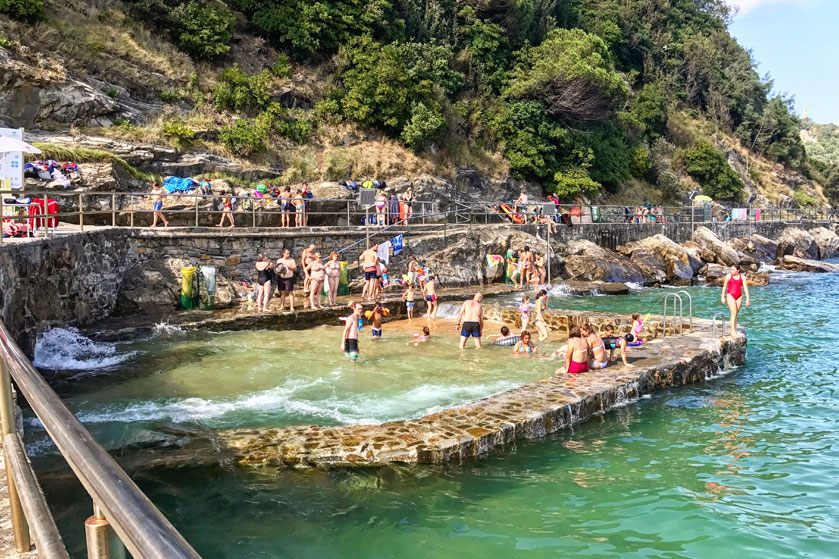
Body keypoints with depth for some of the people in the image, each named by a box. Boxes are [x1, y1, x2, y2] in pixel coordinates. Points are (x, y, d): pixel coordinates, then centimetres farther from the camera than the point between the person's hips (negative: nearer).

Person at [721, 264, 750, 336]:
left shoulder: (742, 277, 0)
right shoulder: (728, 276, -3)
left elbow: (745, 288, -3)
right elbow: (724, 286, 3)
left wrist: (747, 299, -8)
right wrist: (722, 297, 3)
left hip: (739, 296, 3)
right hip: (730, 296, -3)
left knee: (735, 314, 8)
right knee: (734, 313, -12)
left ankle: (734, 330, 16)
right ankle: (733, 331, -10)